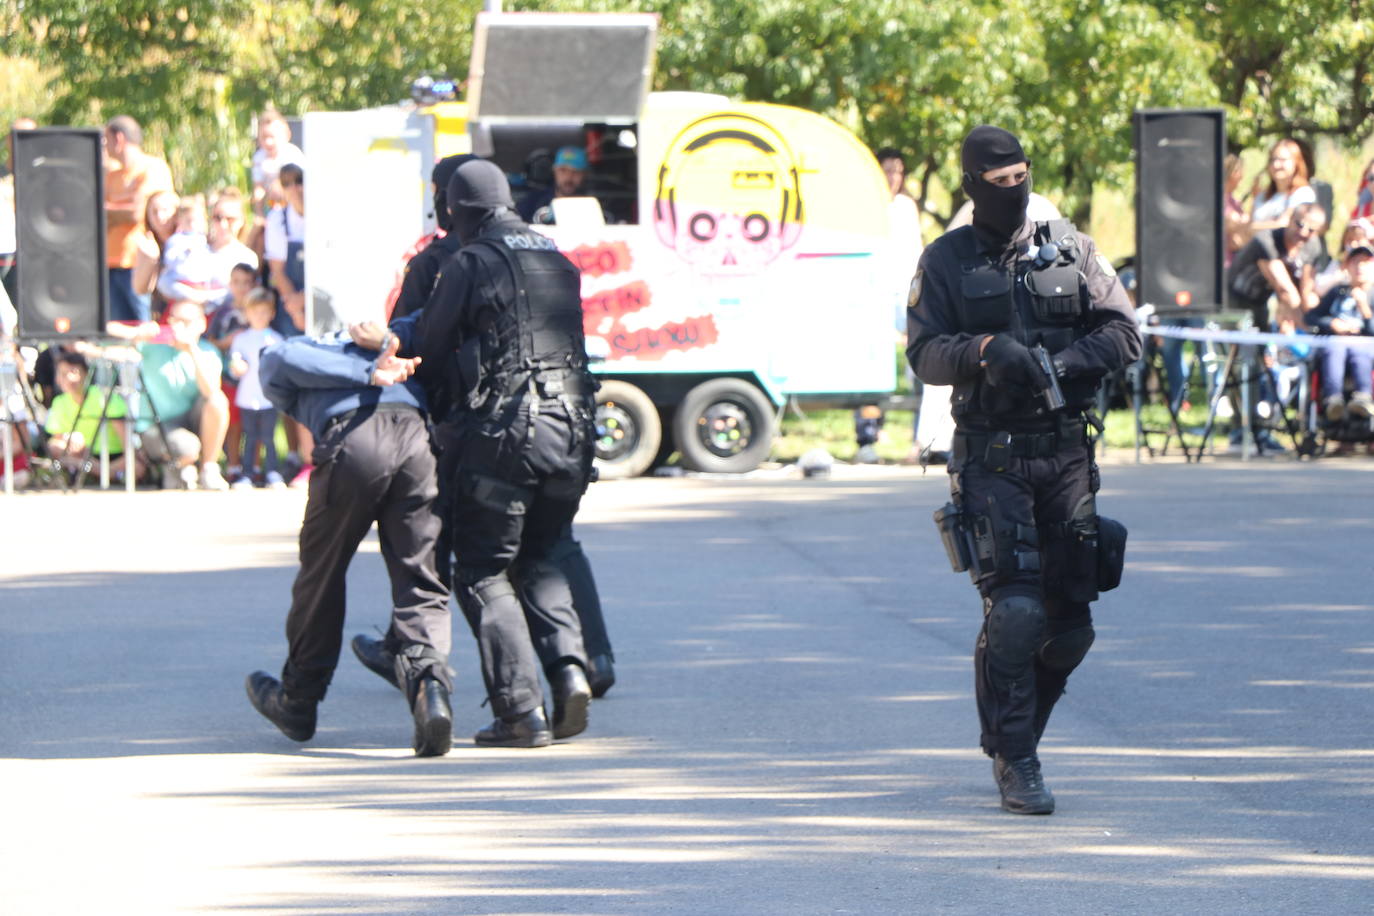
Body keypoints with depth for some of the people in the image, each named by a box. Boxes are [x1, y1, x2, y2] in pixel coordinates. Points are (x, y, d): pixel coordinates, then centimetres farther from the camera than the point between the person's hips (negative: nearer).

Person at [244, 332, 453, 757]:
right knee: (419, 582, 5)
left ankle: (297, 702, 33)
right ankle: (428, 681, -22)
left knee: (322, 571, 16)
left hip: (352, 439, -3)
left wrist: (368, 374, -2)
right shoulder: (362, 344, 40)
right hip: (418, 437, 3)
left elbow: (282, 357, 3)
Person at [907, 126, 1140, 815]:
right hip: (992, 459, -3)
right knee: (1015, 611, -16)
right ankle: (1014, 761, -6)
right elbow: (925, 354, -4)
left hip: (1066, 454, 3)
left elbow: (1124, 333, 5)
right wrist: (986, 349, -22)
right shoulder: (946, 261, 4)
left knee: (1071, 623, 4)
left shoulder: (1068, 249, 9)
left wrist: (1066, 362, -12)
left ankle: (1013, 733, 27)